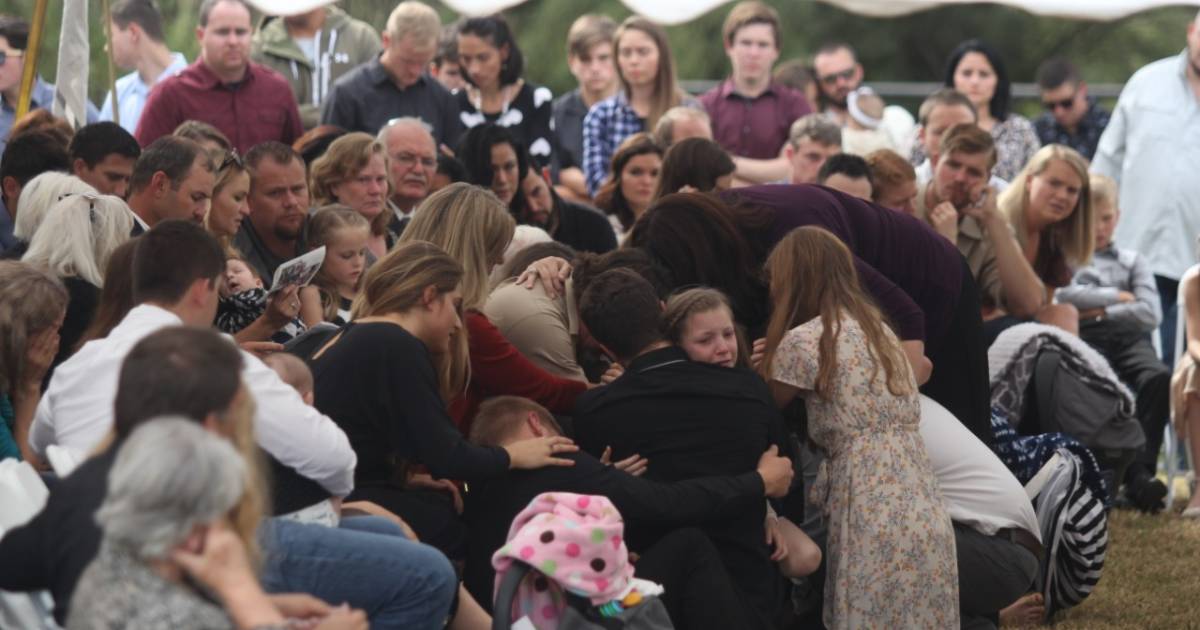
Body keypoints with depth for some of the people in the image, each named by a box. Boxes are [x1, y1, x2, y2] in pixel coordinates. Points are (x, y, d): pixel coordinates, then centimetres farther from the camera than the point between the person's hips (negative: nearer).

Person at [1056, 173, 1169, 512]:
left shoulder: (1131, 261, 25)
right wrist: (1118, 297, 4)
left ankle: (1142, 470, -34)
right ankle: (1132, 475, -38)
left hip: (1129, 338, 3)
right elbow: (1062, 294, -4)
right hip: (1086, 339, -3)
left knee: (1159, 376, -32)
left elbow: (1151, 314, 10)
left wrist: (1102, 310, 1)